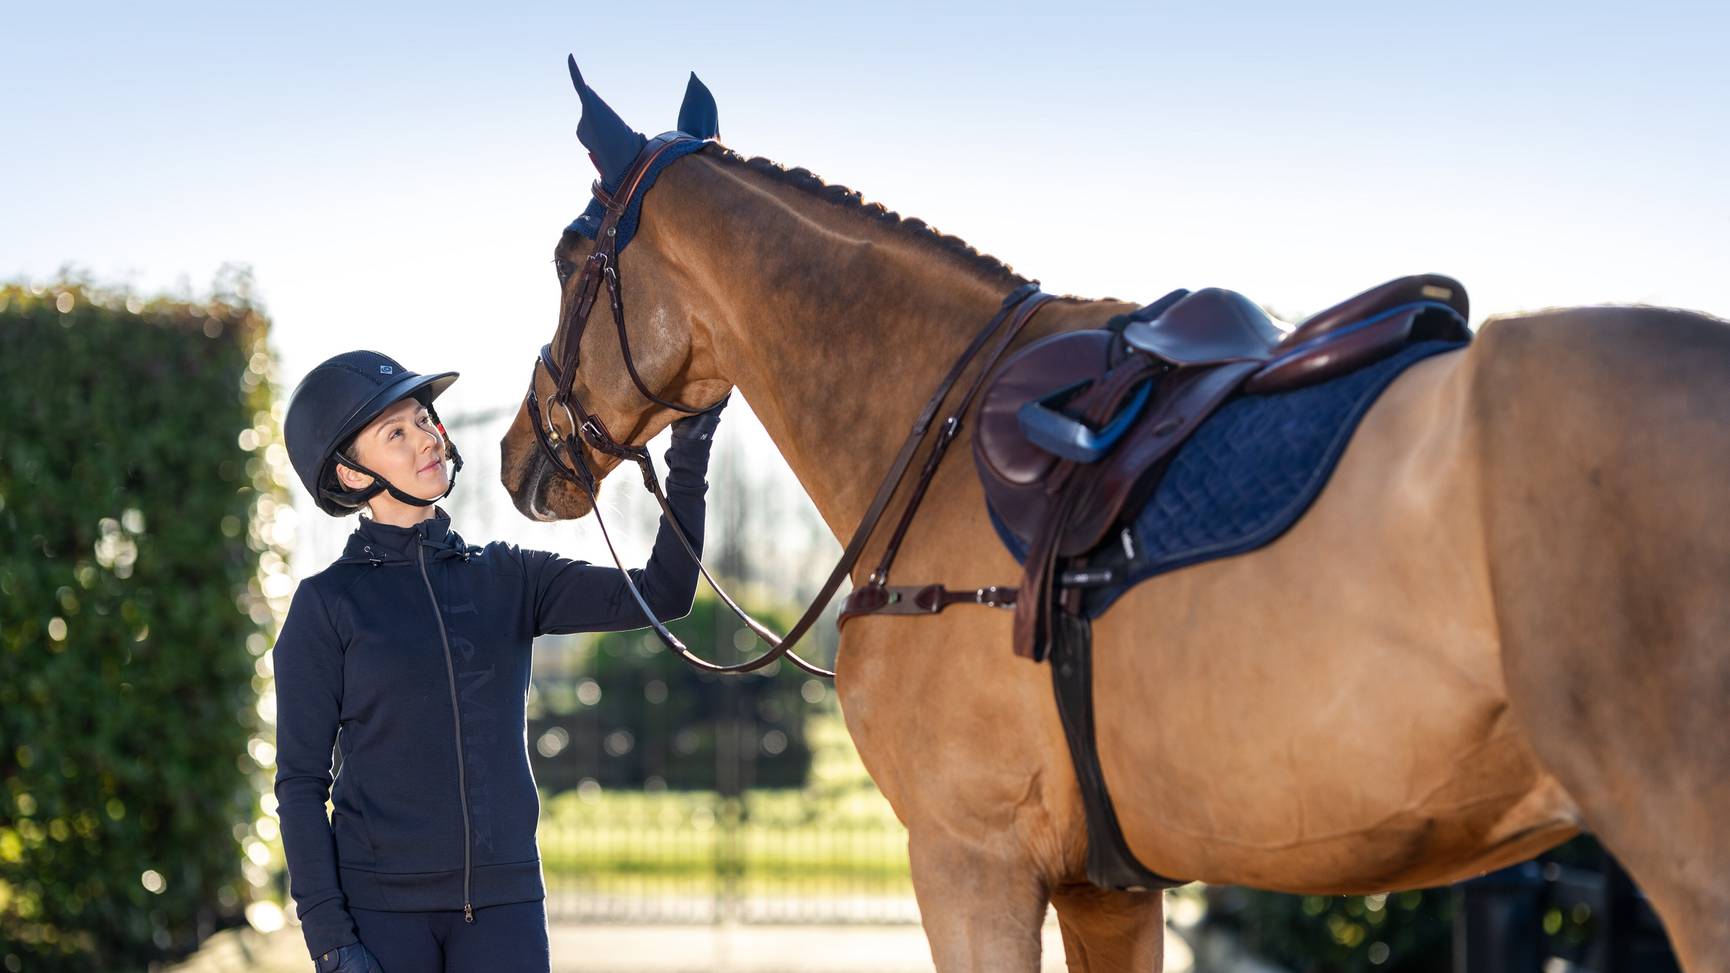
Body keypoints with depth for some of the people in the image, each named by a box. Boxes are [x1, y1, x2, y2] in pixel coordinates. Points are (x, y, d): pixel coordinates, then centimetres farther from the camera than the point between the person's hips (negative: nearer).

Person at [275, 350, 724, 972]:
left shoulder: (508, 578, 9)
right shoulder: (327, 605, -2)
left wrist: (688, 459, -11)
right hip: (382, 906, -3)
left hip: (504, 898, 3)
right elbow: (300, 781, -3)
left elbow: (662, 594, -1)